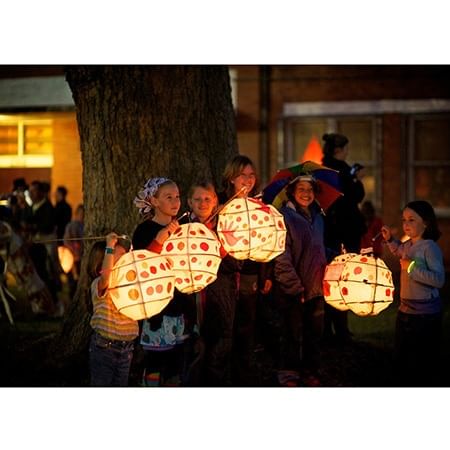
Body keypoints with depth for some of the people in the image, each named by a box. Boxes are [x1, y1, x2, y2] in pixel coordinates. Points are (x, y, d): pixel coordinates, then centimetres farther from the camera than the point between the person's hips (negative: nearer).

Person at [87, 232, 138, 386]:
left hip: (125, 348, 7)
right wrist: (110, 247, -33)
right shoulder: (98, 284, -16)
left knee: (122, 384, 15)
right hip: (104, 347, -7)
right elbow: (106, 275, -39)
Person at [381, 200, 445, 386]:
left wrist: (412, 267, -28)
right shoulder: (409, 245, 6)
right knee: (402, 359, 19)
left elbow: (439, 279, -29)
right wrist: (390, 239, 16)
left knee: (422, 362, 2)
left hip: (425, 313, -9)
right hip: (405, 310, 9)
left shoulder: (430, 247, -18)